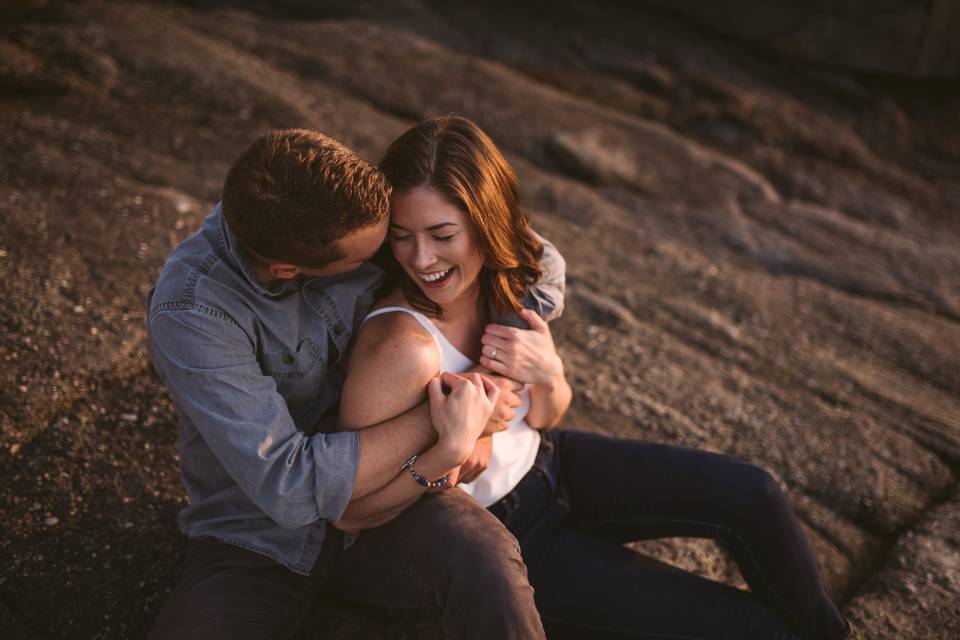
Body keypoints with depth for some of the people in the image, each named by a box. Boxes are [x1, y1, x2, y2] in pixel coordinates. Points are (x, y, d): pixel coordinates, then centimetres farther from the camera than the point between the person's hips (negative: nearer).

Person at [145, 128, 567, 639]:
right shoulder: (191, 313, -24)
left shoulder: (354, 209, -13)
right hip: (259, 535, -1)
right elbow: (287, 486, -28)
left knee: (483, 560, -31)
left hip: (379, 500, 2)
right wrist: (436, 419, -25)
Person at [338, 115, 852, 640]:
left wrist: (547, 377, -25)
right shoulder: (403, 344, -34)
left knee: (750, 496, 0)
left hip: (543, 459, 6)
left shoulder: (500, 280, -13)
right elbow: (346, 509, -25)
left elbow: (544, 418, -2)